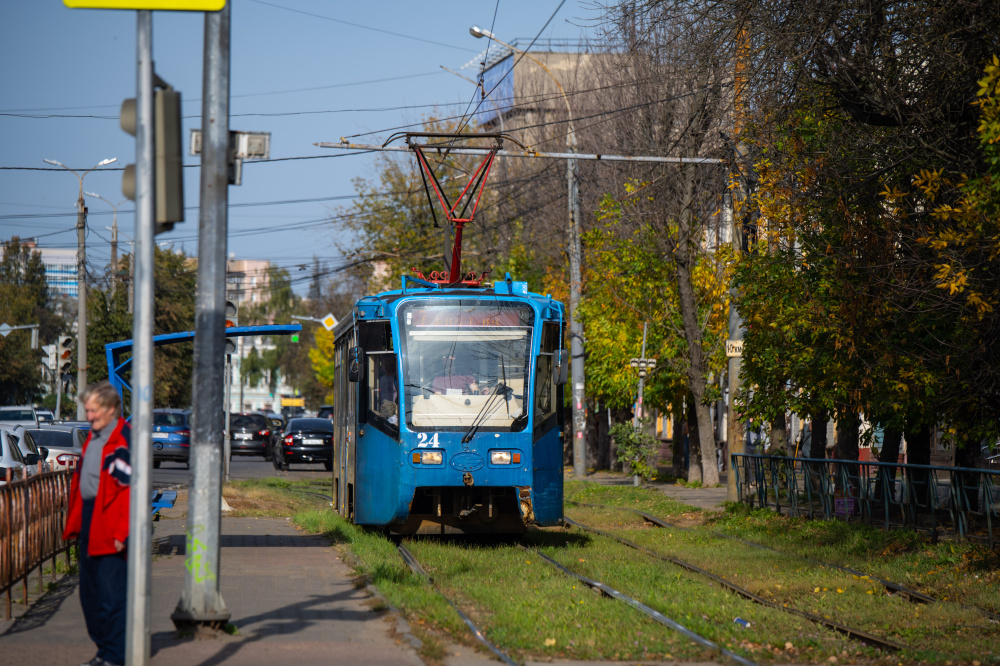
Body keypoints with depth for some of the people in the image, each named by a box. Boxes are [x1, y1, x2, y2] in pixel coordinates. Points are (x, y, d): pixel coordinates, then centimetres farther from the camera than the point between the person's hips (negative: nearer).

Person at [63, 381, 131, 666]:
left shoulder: (124, 440, -13)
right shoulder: (93, 438, 16)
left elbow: (130, 488, -18)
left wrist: (122, 533, -21)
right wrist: (74, 523, 16)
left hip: (110, 529, -10)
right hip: (89, 524, 10)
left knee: (111, 594, -6)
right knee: (90, 593, 13)